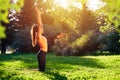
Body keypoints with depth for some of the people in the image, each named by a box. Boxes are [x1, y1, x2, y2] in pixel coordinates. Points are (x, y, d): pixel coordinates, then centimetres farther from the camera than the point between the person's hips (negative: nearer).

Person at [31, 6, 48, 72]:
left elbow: (40, 24, 19)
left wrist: (39, 14, 23)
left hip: (42, 54, 10)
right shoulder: (38, 36, -11)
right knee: (41, 69, -6)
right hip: (42, 54, -10)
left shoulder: (40, 36, 14)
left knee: (42, 69, 13)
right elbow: (39, 25, -17)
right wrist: (38, 14, -15)